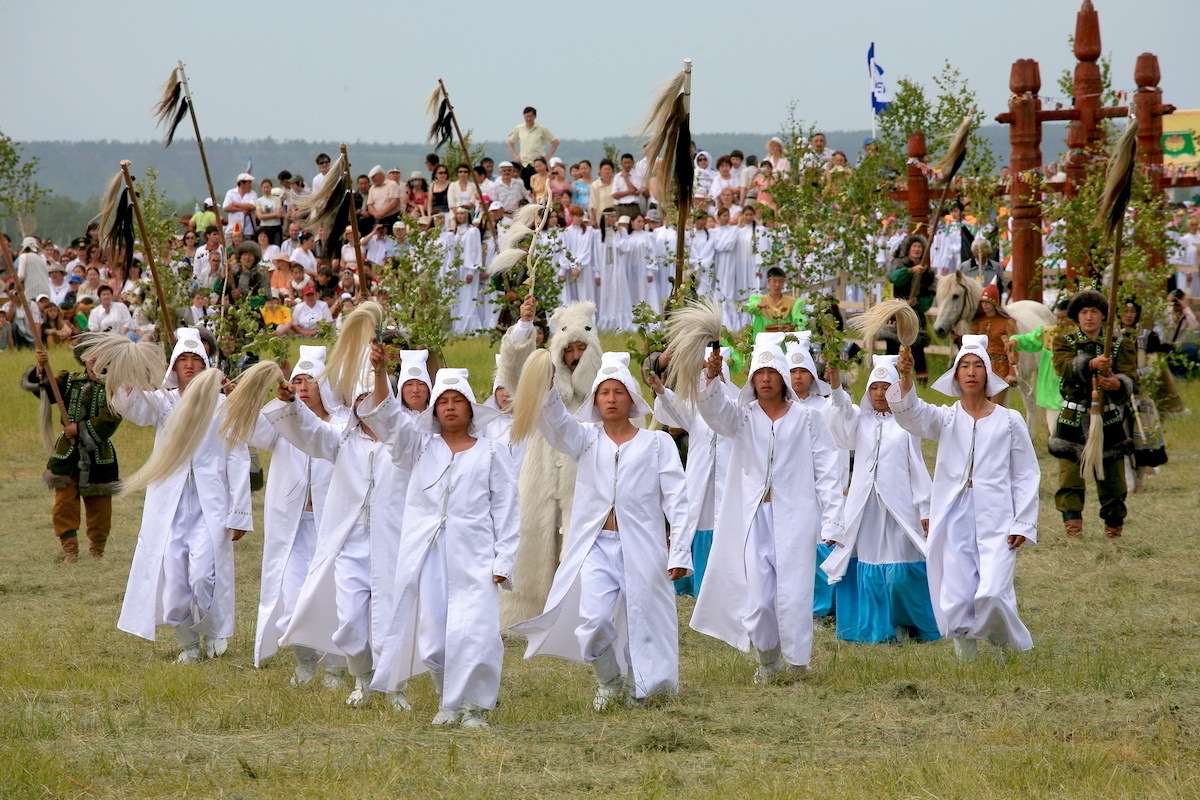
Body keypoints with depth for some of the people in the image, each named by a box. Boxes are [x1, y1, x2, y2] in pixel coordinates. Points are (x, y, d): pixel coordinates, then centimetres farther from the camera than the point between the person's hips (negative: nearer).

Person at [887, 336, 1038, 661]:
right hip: (953, 521, 2)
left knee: (991, 595, -15)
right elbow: (911, 415, -10)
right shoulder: (946, 419, 10)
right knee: (955, 602, -4)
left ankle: (1015, 650, 10)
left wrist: (1023, 524, -2)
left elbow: (1026, 476, 7)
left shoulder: (1009, 421, 7)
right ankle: (967, 658, 15)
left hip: (995, 522, -2)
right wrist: (905, 378, -28)